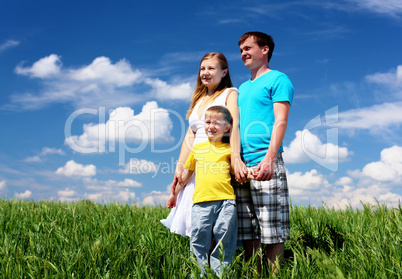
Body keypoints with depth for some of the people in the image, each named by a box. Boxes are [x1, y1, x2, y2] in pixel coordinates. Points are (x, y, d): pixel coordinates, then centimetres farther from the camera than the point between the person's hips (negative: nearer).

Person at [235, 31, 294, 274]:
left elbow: (281, 121, -8)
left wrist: (269, 158, -21)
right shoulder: (242, 88, 26)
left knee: (272, 232, -5)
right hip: (241, 166, 7)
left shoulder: (278, 79, 4)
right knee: (248, 233, 6)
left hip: (264, 164, -7)